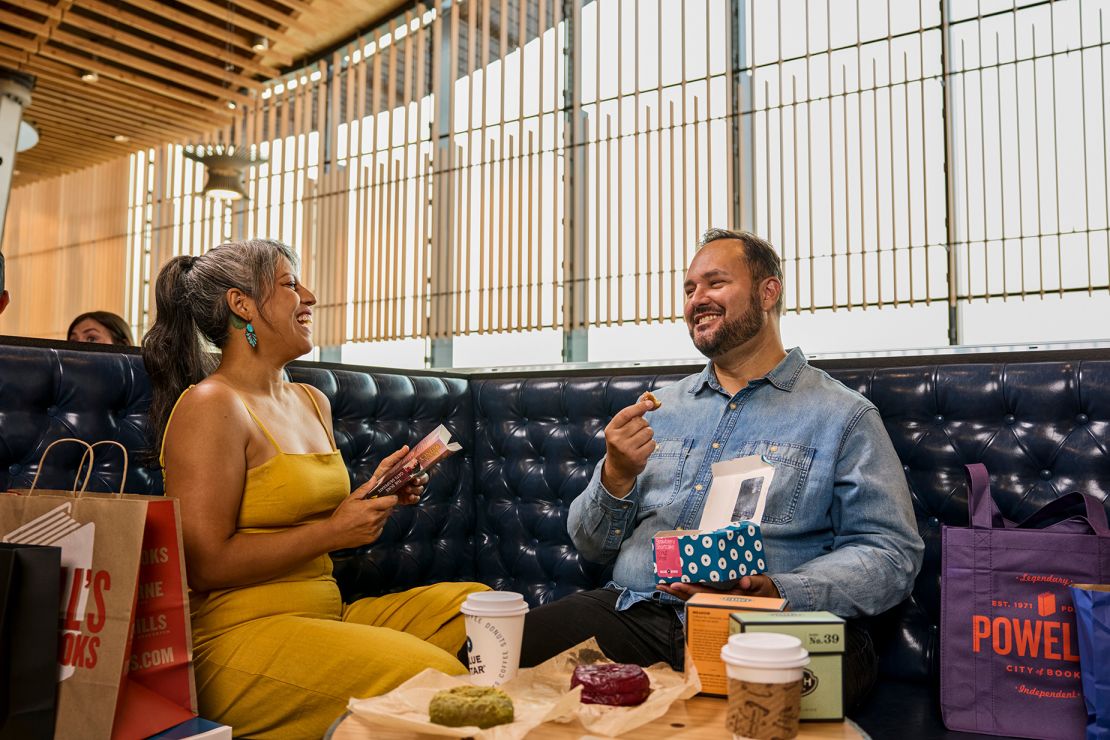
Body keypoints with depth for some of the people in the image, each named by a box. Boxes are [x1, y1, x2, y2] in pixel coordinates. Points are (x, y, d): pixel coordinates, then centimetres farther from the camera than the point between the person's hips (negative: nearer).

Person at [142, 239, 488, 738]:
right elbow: (205, 563, -16)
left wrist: (372, 497, 3)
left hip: (327, 613, 8)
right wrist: (334, 531, -15)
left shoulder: (312, 402, 14)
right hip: (238, 635, -8)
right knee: (429, 676, -27)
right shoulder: (211, 406, -11)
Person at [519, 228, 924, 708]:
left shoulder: (843, 415, 6)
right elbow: (592, 547, 18)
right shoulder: (660, 407, 19)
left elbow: (892, 553, -1)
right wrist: (616, 478, -5)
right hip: (634, 612, 4)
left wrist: (778, 592, -18)